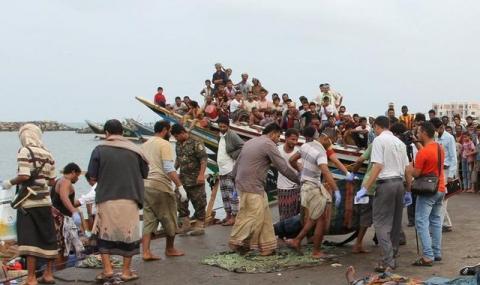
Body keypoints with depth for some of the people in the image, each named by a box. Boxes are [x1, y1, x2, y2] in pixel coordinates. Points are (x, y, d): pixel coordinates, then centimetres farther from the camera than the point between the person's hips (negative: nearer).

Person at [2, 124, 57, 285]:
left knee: (28, 240, -4)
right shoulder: (48, 155, 8)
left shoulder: (25, 151, -8)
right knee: (48, 237, 12)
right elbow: (52, 181, 10)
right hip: (45, 201, 6)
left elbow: (24, 176, -18)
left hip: (28, 202, -6)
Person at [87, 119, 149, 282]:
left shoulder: (99, 150, -4)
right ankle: (126, 271, 16)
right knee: (128, 234, 11)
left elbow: (92, 178, -3)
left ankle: (107, 269, 11)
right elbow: (144, 174, 7)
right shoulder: (134, 150, 1)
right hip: (129, 199, 1)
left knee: (104, 234, 14)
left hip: (106, 200, -1)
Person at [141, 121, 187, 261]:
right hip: (160, 186, -7)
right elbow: (169, 169, -16)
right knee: (169, 219, 9)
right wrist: (180, 186, -15)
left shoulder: (144, 145, 15)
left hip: (145, 186, 7)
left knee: (149, 219, 8)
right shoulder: (164, 144, -8)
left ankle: (146, 252, 0)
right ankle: (170, 249, 21)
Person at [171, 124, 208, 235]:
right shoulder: (178, 144, 11)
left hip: (195, 180, -7)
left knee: (198, 203, 0)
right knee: (180, 202, 7)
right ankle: (185, 225, 18)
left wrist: (201, 174, -23)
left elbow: (203, 159, -16)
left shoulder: (196, 143, -12)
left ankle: (200, 226, 9)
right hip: (182, 179, 8)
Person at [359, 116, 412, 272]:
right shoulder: (399, 142, 15)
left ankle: (388, 262, -12)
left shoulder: (379, 140, -6)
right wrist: (408, 191, 22)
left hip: (385, 183, -7)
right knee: (395, 222, 14)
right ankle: (392, 258, 22)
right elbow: (408, 169, 15)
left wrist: (365, 188, -16)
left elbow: (378, 166, -16)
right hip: (399, 183, 7)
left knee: (381, 222, -5)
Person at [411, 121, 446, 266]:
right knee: (436, 221, 14)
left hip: (428, 191, -8)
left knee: (422, 222, -7)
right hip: (440, 189, 8)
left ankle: (428, 257, -11)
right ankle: (437, 253, 18)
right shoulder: (440, 148, 7)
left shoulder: (423, 152, -19)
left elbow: (415, 173, -17)